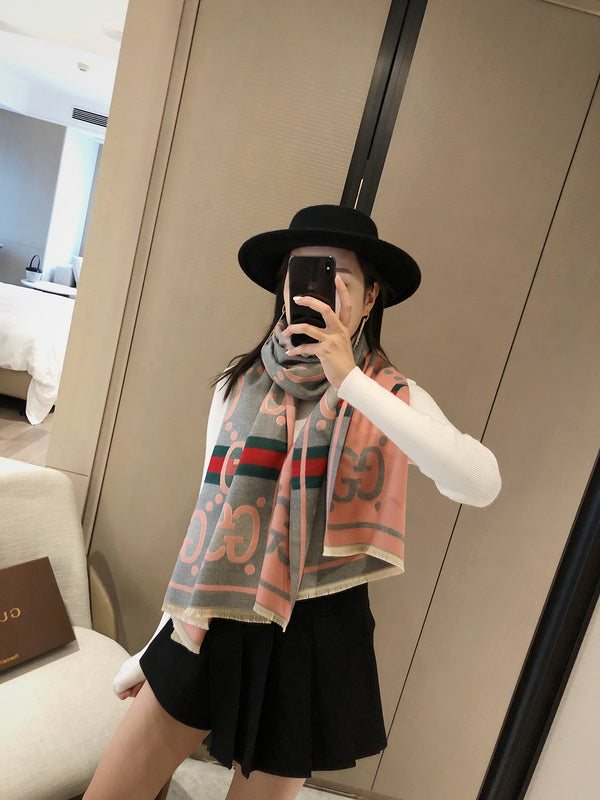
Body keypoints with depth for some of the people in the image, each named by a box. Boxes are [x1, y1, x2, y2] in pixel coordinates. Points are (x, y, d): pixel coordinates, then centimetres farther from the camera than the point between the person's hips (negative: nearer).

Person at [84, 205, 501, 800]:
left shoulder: (393, 398, -8)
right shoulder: (238, 388, 0)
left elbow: (481, 484, -27)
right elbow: (210, 518, 7)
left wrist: (350, 381, -31)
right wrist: (155, 645, 13)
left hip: (316, 635, -2)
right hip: (215, 624, 3)